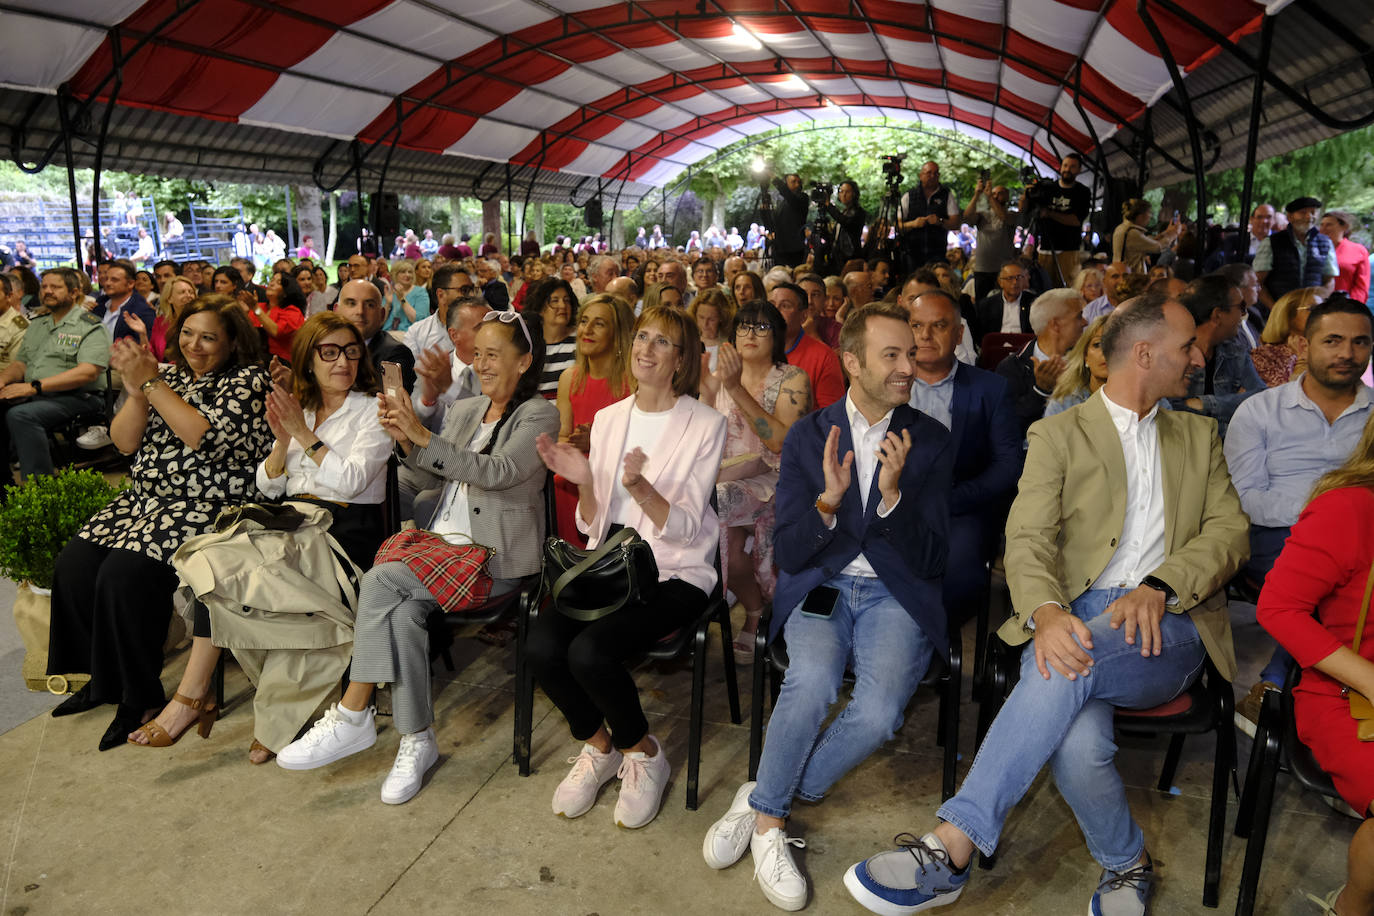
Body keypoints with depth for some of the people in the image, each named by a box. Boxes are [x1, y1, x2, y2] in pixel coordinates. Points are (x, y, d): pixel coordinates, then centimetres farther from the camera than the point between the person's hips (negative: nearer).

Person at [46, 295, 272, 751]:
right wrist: (137, 390, -9)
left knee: (126, 575, -24)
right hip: (145, 501, 7)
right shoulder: (169, 374, 15)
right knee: (73, 565, -9)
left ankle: (141, 698, -8)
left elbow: (206, 436, -18)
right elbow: (125, 442, 8)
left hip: (209, 507, -7)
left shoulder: (248, 380, -4)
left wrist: (151, 383, -15)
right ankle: (103, 678, 10)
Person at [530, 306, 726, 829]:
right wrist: (585, 482, -12)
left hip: (675, 573, -4)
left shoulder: (705, 424, -4)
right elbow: (593, 525, 9)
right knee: (541, 645, -22)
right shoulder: (608, 419, 9)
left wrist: (640, 486, -28)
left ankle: (643, 753, 2)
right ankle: (599, 746, 7)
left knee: (590, 651, -28)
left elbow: (684, 528, -11)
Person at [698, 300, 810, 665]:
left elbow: (781, 441, -17)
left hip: (772, 481, -4)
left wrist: (737, 390, -22)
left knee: (711, 502, -31)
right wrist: (708, 392, -8)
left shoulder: (792, 380, 0)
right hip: (726, 479, 4)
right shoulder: (721, 377, 14)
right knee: (727, 537, -28)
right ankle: (756, 611, -1)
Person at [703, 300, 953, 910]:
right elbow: (788, 554, 0)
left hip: (896, 592, 0)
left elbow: (929, 559, -1)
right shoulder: (808, 436, 4)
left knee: (878, 710, -28)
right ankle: (770, 820, -10)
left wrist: (892, 495, -18)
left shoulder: (931, 441, 4)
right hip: (820, 586, 0)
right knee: (812, 679, -32)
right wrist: (828, 501, -19)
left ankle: (763, 803, -7)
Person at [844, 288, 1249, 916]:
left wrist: (1160, 587, -12)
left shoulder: (1198, 435, 23)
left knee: (1074, 663, -35)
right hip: (1075, 620, -1)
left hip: (1167, 628, 1)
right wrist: (1045, 613, -25)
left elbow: (1230, 530, 10)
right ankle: (1126, 864, -1)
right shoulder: (1059, 435, 12)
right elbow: (1027, 540, -2)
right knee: (1076, 743, -33)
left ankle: (950, 848, -32)